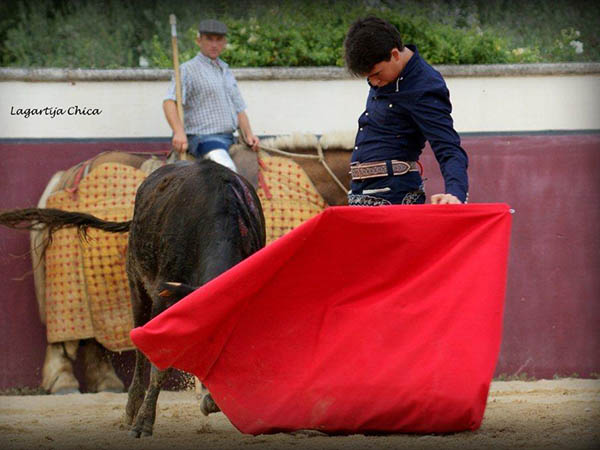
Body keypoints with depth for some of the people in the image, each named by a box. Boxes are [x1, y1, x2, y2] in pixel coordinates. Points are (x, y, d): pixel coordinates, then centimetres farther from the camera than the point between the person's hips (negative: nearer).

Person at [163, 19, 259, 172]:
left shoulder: (226, 72, 22)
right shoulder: (188, 70, -2)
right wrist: (179, 132, -30)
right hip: (203, 138, -9)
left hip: (229, 139, 9)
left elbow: (239, 109, 24)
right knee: (226, 168, -31)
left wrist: (248, 134, 6)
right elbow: (169, 103, -15)